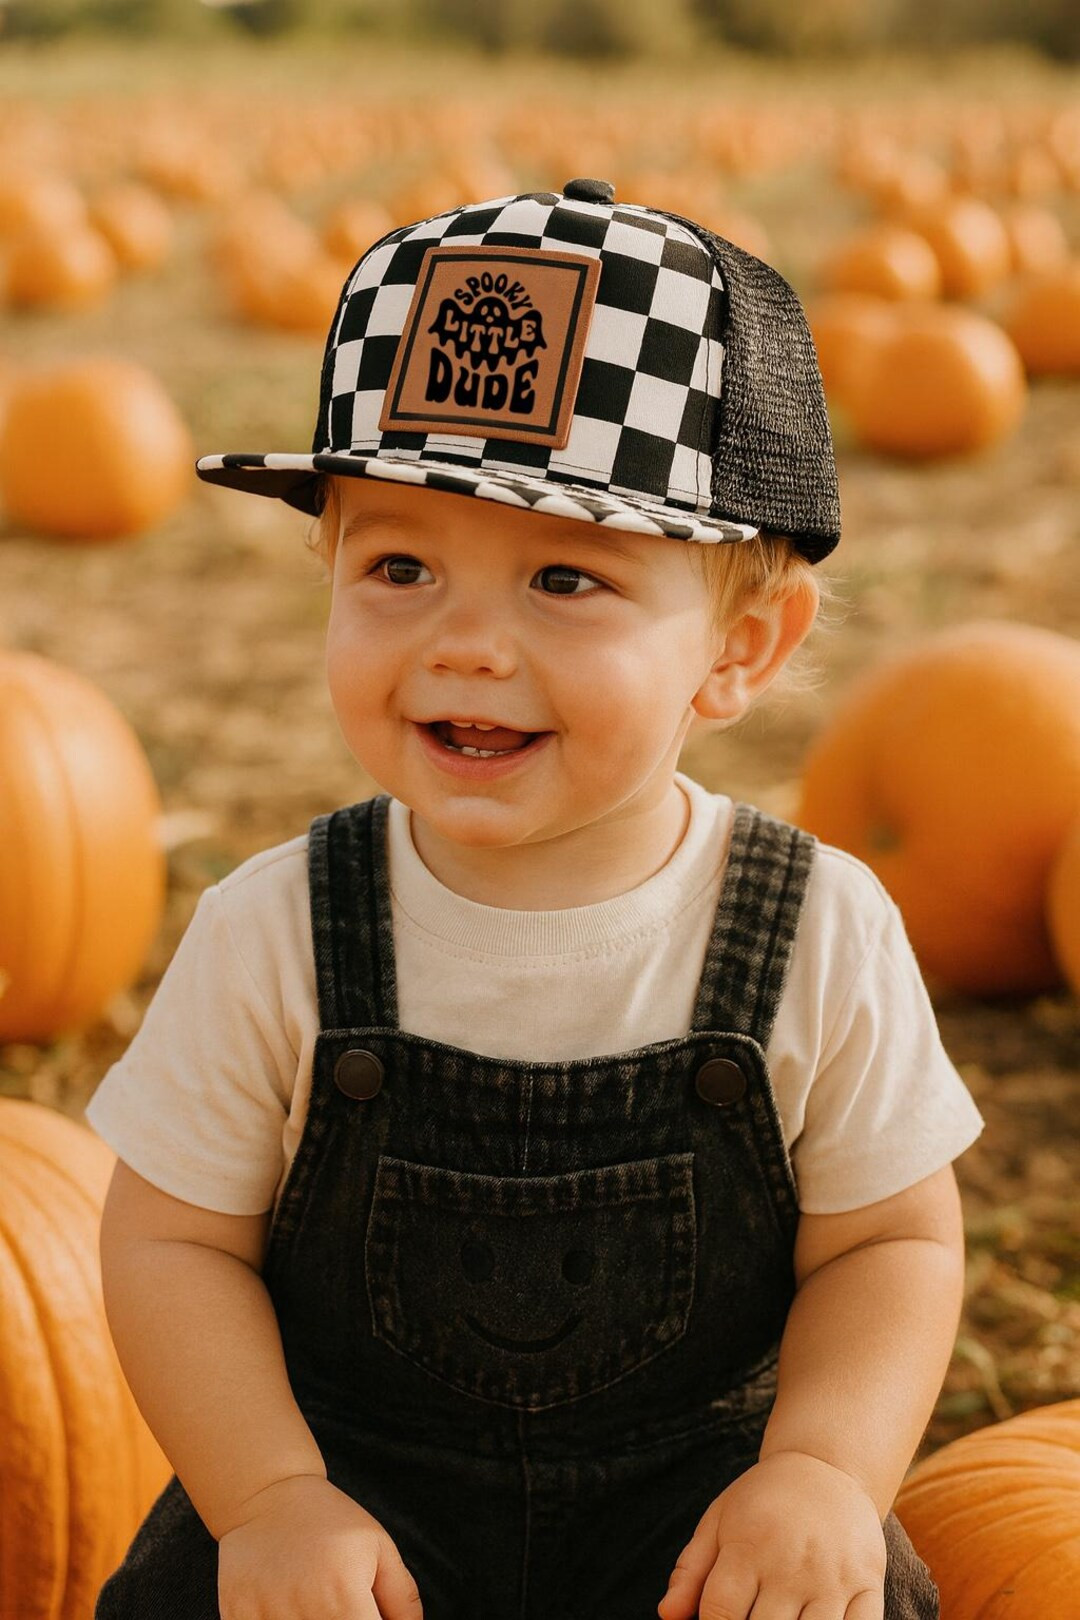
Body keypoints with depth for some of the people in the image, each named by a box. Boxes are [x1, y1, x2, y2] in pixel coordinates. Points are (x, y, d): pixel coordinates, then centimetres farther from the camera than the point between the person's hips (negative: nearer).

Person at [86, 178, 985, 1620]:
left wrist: (826, 1468, -19)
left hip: (691, 1475, 0)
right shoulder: (271, 935, -14)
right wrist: (270, 1496, -18)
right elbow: (174, 1236, -6)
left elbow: (892, 1238, -4)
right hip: (352, 1462, 0)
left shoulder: (824, 936, -15)